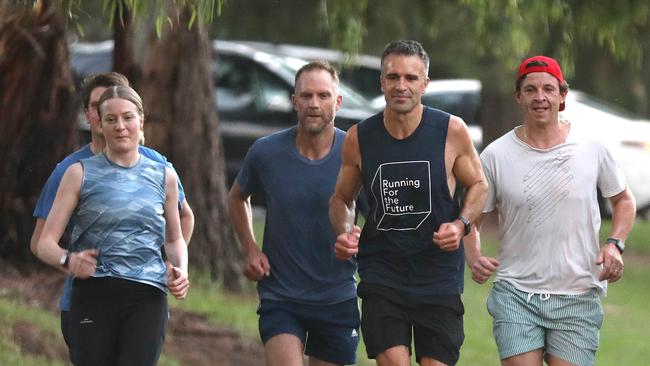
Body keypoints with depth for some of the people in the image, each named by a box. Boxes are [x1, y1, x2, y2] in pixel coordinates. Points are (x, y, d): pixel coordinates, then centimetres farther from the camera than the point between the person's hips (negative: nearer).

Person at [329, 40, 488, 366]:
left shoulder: (451, 131, -6)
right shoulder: (359, 138, -2)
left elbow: (478, 185, 8)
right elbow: (341, 198, 12)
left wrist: (461, 224, -12)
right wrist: (343, 232, -9)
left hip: (439, 277, 0)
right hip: (381, 274, 0)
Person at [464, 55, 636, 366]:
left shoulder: (592, 150, 2)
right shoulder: (496, 155, 0)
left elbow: (623, 200, 18)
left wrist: (615, 244, 0)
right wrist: (474, 259, -12)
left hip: (578, 297, 1)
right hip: (515, 294, 0)